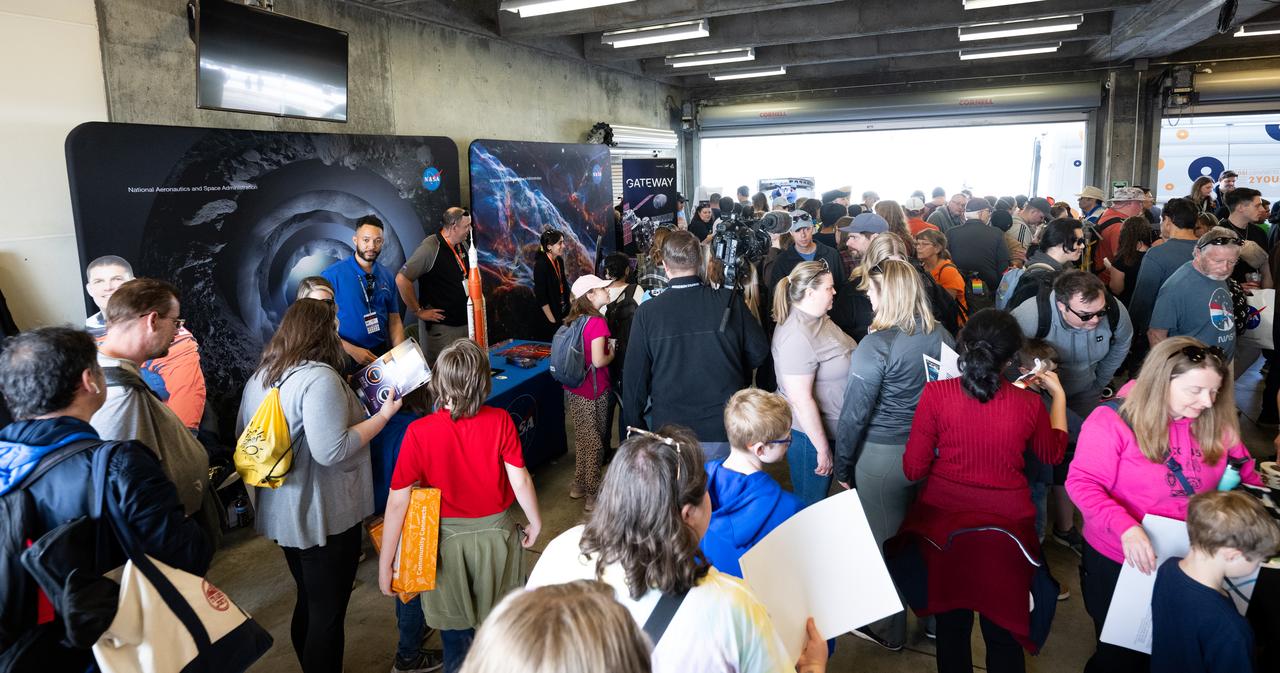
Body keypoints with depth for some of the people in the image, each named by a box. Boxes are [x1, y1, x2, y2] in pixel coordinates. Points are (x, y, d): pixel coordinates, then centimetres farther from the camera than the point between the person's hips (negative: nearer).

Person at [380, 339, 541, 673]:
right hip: (496, 533, 1)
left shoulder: (419, 432, -20)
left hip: (448, 539, -1)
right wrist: (535, 523, 6)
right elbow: (520, 481, -12)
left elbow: (398, 501, -17)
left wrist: (385, 563, -7)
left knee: (456, 637, 21)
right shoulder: (500, 422, -18)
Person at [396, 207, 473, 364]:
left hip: (464, 321, 8)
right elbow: (401, 279, -21)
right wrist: (418, 311, -15)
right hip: (440, 326, -8)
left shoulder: (463, 246, 9)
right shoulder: (430, 248, -16)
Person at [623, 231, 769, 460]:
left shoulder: (646, 312, -10)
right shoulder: (729, 302, -9)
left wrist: (635, 424, 7)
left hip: (671, 430, 0)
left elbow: (635, 374, -5)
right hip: (726, 432, 1)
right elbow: (759, 351, 1)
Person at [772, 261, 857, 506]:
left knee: (820, 499, 23)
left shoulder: (816, 318, 3)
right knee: (810, 505, 9)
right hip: (809, 433, -9)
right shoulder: (797, 337, -27)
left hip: (831, 428, 9)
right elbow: (801, 400, -26)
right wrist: (822, 449, -20)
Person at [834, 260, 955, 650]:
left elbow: (854, 413, -16)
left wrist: (842, 466, -5)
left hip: (883, 456, -6)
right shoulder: (941, 337, -3)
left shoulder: (877, 345, -20)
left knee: (886, 541, 10)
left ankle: (889, 631, 27)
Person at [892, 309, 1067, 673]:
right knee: (1003, 631, 20)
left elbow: (913, 469, -12)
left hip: (943, 522, 0)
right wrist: (1058, 395, 20)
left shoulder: (936, 393, -18)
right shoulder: (1029, 404, -13)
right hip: (1005, 526, 0)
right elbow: (1053, 454, 10)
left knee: (951, 623, 21)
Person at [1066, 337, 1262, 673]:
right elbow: (1082, 483, -23)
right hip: (1118, 562, -4)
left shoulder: (1215, 422, -4)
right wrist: (1126, 528, -37)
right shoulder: (1113, 419, -21)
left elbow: (1244, 474, 10)